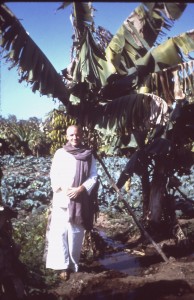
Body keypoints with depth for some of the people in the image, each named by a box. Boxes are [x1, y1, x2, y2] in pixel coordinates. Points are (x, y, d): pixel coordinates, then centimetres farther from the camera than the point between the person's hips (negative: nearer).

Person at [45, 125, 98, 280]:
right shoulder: (60, 153, 1)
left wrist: (80, 189, -14)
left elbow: (93, 177, 0)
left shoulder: (89, 155, 3)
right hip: (61, 199, 0)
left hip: (80, 200, 0)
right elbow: (53, 174, 0)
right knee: (59, 232, -4)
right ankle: (62, 265, 2)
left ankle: (73, 264, 19)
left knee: (76, 233, 5)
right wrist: (63, 188, -15)